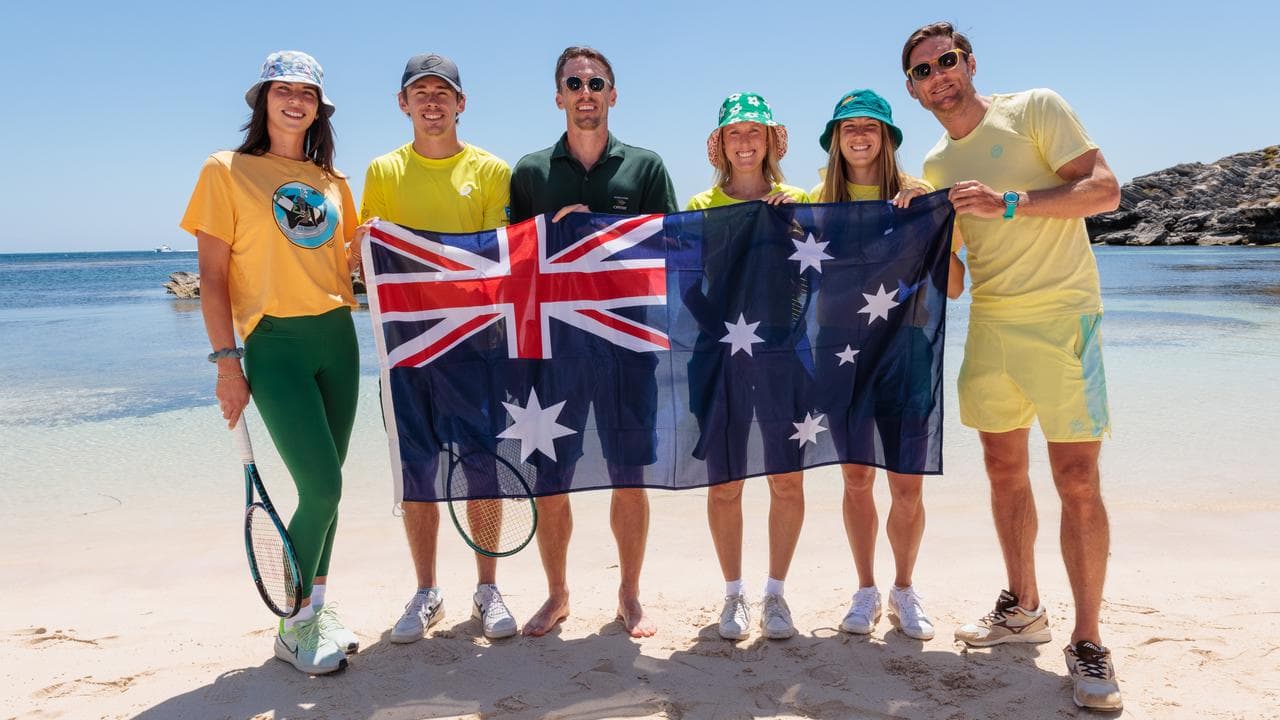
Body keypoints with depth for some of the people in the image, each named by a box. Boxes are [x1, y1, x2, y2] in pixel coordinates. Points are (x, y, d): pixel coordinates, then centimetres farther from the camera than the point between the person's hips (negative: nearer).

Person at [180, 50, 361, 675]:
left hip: (336, 338, 5)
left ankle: (316, 606, 25)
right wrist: (227, 363, -9)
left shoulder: (333, 182, 13)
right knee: (322, 488, -11)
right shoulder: (226, 171, 0)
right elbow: (212, 276, -4)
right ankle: (294, 629, 9)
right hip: (274, 343, -5)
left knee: (324, 486, 8)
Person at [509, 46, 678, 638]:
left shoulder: (645, 167, 7)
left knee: (628, 477, 4)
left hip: (626, 337, -1)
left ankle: (630, 596, 22)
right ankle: (557, 595, 24)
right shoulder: (531, 172, 10)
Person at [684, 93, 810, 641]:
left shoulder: (796, 202, 10)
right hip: (721, 351, 0)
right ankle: (734, 592, 21)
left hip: (784, 348, 0)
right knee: (724, 482, 4)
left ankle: (775, 591, 20)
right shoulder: (701, 207, 10)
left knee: (788, 478, 3)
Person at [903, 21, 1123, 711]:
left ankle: (1087, 643, 5)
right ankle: (1023, 607, 27)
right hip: (988, 322, 6)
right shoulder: (934, 165, 13)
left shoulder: (1035, 108, -3)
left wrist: (1009, 203, -21)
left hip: (1060, 316, -6)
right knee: (1004, 469, 11)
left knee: (1076, 479, -7)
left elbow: (1104, 189, -11)